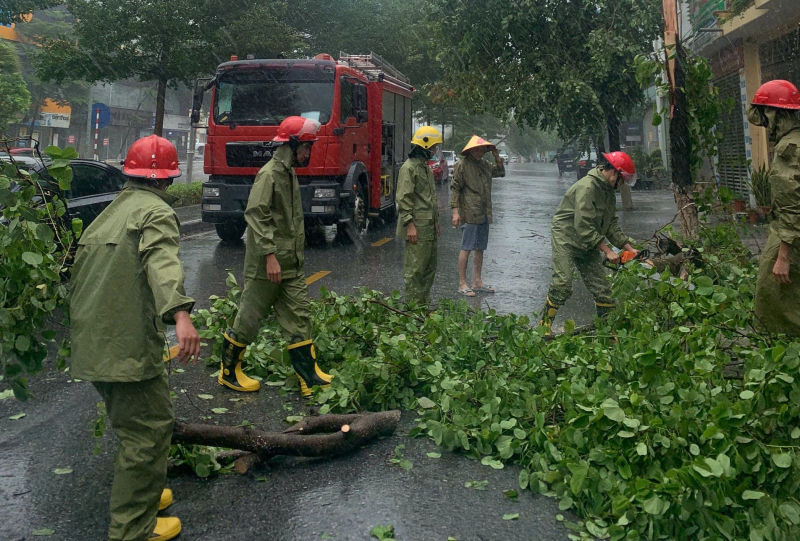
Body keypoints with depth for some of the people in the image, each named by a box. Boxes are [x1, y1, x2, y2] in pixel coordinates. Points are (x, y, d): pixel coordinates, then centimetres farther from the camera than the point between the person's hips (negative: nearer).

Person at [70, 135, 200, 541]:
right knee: (148, 433, 0)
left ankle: (139, 497, 38)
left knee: (134, 427, 24)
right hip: (129, 348, -10)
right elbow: (162, 260, -30)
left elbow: (80, 278, 29)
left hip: (91, 347, 10)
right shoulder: (156, 211, -9)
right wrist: (181, 314, -45)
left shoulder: (108, 214, 20)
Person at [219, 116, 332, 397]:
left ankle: (309, 377, 10)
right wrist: (270, 255, -27)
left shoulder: (289, 173, 15)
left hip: (291, 265, 9)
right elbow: (256, 215, -23)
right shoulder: (269, 174, -15)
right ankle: (228, 372, 19)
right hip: (266, 265, -9)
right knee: (249, 318, 3)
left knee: (300, 317, 7)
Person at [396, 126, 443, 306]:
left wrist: (436, 223, 24)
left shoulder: (426, 167, 19)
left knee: (429, 267, 13)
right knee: (415, 269, -6)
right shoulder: (409, 168, -11)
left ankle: (425, 302, 21)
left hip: (429, 227, 10)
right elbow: (403, 198, -17)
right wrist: (410, 225, -21)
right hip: (417, 228, -10)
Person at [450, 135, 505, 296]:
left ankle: (477, 281, 21)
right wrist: (455, 211, -15)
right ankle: (462, 284, 0)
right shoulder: (462, 165, -7)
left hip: (484, 214, 8)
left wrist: (497, 157, 11)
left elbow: (501, 173, 28)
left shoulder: (485, 164, 15)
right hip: (469, 214, -8)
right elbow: (455, 188, -9)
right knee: (466, 248, -5)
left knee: (480, 248, 12)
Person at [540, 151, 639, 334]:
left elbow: (611, 224, 13)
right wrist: (607, 251, -23)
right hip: (566, 240, -9)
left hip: (589, 244, 9)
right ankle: (545, 325, -4)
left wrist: (629, 248, 5)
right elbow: (584, 227, -26)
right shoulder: (587, 187, -22)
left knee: (601, 288, 4)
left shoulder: (609, 191, 9)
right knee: (562, 286, -16)